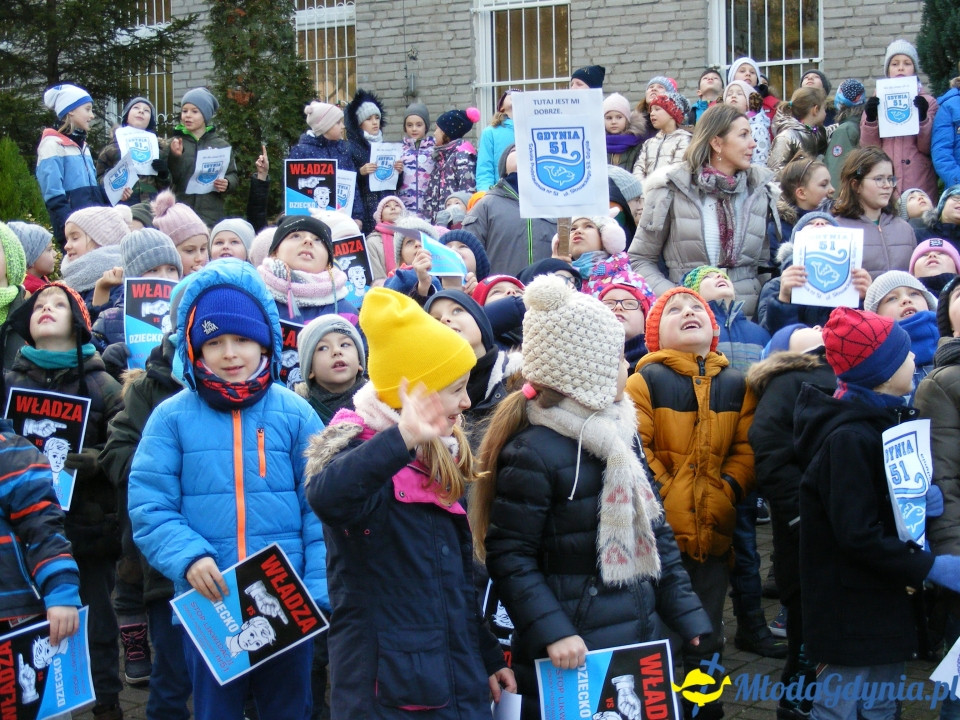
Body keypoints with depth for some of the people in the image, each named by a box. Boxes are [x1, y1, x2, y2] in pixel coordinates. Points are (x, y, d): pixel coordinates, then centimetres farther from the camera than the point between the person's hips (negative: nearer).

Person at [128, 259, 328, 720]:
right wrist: (188, 556, -21)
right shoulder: (172, 417, -1)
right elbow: (149, 507, -4)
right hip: (207, 606, 0)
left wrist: (319, 592, -8)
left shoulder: (294, 413, 1)